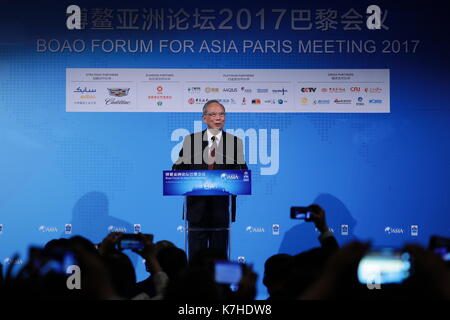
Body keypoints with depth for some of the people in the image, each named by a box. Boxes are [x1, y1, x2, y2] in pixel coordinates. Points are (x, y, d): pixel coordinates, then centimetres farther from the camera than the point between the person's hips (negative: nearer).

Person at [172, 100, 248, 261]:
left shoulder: (234, 142, 7)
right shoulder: (191, 140, 7)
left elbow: (243, 172, 3)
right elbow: (178, 168, 4)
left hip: (222, 206, 0)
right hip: (197, 205, 0)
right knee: (196, 252, 2)